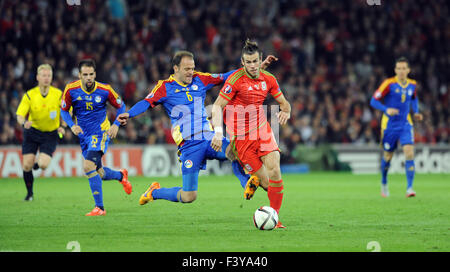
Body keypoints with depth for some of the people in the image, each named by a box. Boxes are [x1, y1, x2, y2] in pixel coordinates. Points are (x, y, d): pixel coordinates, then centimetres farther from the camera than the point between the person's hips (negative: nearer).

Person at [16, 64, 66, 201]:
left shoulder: (58, 94, -9)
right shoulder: (29, 95, -10)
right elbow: (20, 115, -14)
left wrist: (62, 126, -15)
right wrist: (24, 123, -36)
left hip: (50, 134, -1)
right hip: (32, 132, 1)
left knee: (43, 165, -18)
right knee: (27, 165, -7)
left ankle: (38, 163, 22)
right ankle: (29, 193, 17)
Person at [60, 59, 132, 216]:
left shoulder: (105, 90, -13)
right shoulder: (71, 89, -9)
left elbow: (120, 106, 4)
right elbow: (64, 110, 5)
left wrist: (116, 124, -10)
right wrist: (72, 125, -13)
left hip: (101, 132, -4)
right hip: (84, 135, 4)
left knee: (88, 166, -25)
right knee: (99, 173, 13)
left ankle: (100, 207, -18)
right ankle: (121, 175, 49)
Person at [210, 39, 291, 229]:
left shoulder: (268, 79, 2)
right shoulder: (235, 80, -13)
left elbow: (284, 103, 14)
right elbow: (217, 106, -14)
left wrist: (285, 112, -10)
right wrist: (218, 132, -27)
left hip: (262, 130, 4)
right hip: (240, 135, -4)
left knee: (274, 172, -15)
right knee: (265, 181, -7)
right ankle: (254, 181, 31)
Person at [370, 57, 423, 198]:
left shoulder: (412, 84, 3)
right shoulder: (389, 83, -11)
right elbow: (374, 101, -11)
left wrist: (416, 113, 7)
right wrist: (386, 110, -27)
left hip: (405, 124, 2)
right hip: (389, 125, -2)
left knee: (409, 153, -17)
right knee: (388, 156, 9)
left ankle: (409, 188, -17)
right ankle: (384, 183, 37)